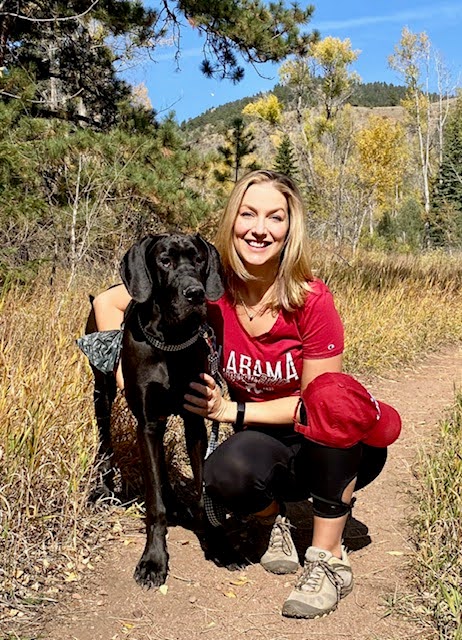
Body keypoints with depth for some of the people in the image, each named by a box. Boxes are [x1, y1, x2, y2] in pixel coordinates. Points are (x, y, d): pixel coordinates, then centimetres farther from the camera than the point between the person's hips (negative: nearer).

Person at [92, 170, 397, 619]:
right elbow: (107, 303, -6)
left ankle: (329, 559, -17)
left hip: (334, 446, -1)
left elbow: (319, 400, -15)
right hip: (268, 443, 1)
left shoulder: (311, 299, -22)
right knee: (226, 475, -33)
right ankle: (275, 519, 4)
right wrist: (125, 370, -17)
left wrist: (230, 410, -20)